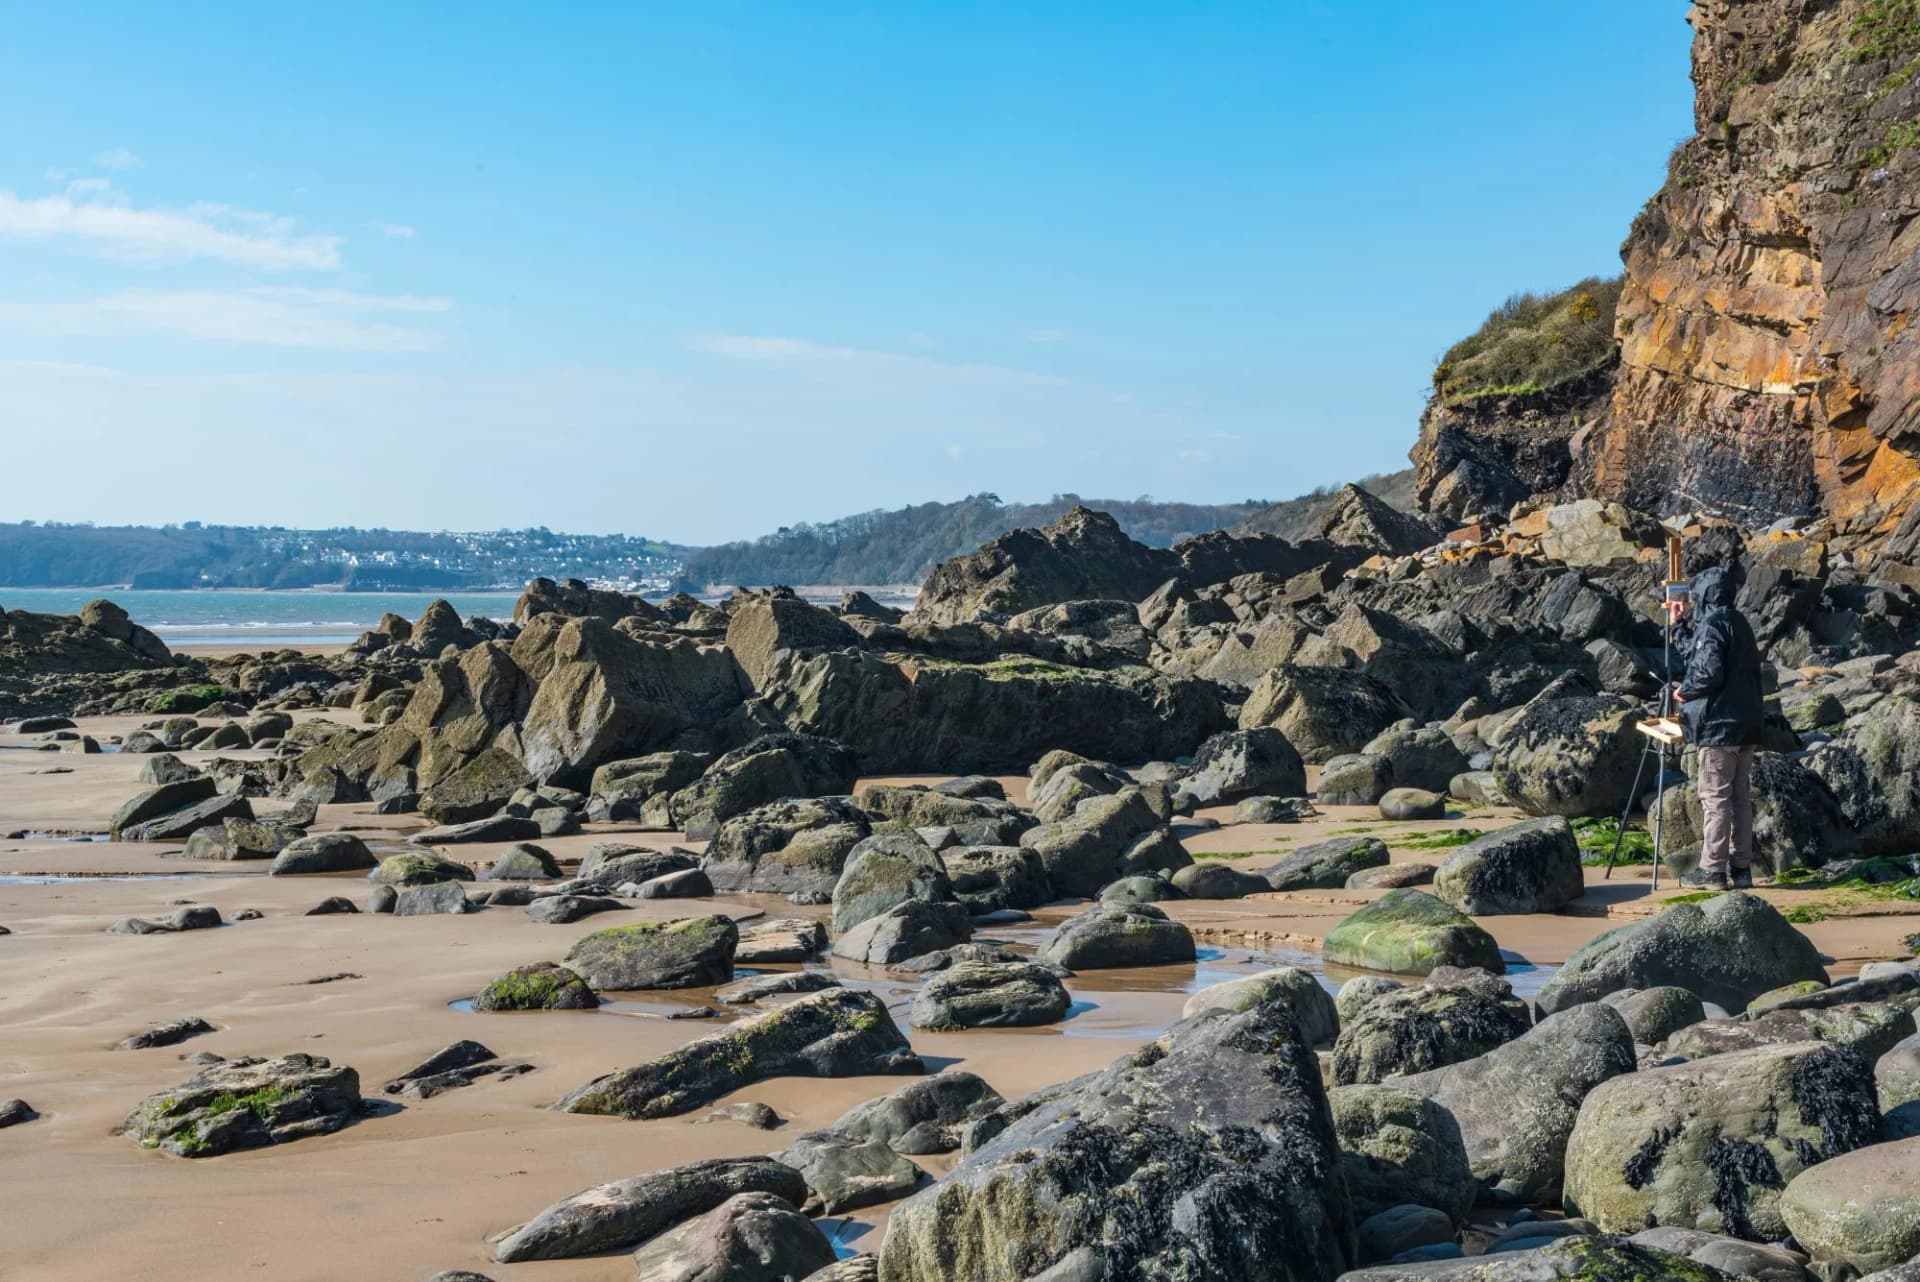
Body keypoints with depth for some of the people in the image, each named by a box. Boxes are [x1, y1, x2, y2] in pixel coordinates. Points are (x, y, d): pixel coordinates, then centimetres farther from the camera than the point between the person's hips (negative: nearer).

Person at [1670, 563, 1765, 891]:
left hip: (1719, 725, -9)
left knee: (1715, 796, -5)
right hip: (1747, 724, 9)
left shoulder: (1712, 625, -12)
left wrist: (1686, 689, -5)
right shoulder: (1741, 623, 15)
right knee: (1741, 796, 11)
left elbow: (1710, 672, -22)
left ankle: (1713, 869, -4)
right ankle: (1741, 866, 14)